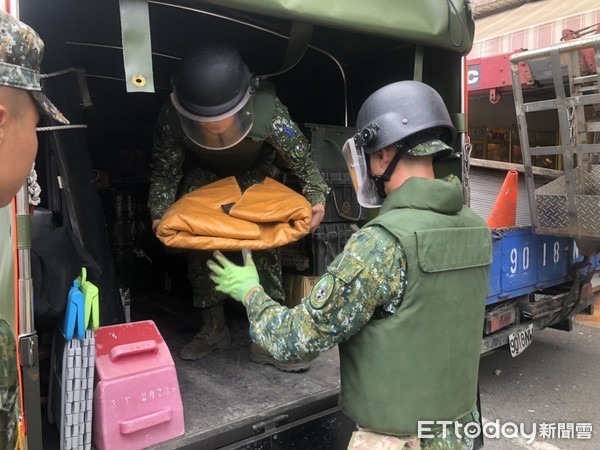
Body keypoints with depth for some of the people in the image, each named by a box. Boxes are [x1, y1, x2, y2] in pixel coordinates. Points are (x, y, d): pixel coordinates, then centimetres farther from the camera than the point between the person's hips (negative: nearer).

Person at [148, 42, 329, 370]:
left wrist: (316, 198, -32)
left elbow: (302, 160, -23)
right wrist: (160, 214, -24)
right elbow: (165, 172, -16)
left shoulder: (267, 111, -39)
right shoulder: (171, 118, -33)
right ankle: (213, 328, 6)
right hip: (203, 172, 2)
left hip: (255, 171, -1)